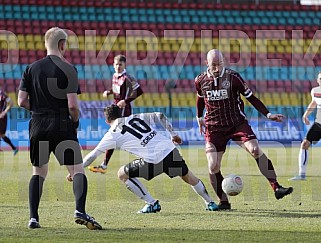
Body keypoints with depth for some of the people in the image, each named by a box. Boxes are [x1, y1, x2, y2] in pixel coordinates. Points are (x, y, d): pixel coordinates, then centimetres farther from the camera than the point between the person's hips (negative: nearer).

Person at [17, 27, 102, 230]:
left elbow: (22, 101, 4)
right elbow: (72, 105, -13)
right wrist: (76, 120, 6)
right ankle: (80, 211, -20)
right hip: (62, 126, -4)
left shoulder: (32, 68, 7)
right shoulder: (68, 69, -7)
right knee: (78, 170, -1)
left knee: (39, 172, 16)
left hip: (38, 126, 5)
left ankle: (33, 218, 9)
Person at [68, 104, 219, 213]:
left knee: (123, 174, 12)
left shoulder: (113, 134, 8)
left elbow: (93, 155, 13)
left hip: (154, 161, -6)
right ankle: (210, 203, 38)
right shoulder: (136, 118, 19)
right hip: (170, 150, 6)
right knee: (188, 176, 29)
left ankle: (152, 204, 9)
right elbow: (160, 116, 14)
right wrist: (173, 135, 24)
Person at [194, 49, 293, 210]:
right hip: (214, 128, 2)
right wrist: (199, 118, 26)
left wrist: (268, 114, -7)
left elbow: (251, 98, -1)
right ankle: (223, 201, 8)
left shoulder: (233, 77, -8)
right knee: (213, 167, -10)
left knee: (255, 150, -22)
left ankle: (276, 188, -21)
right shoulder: (201, 81, -1)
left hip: (237, 123, -2)